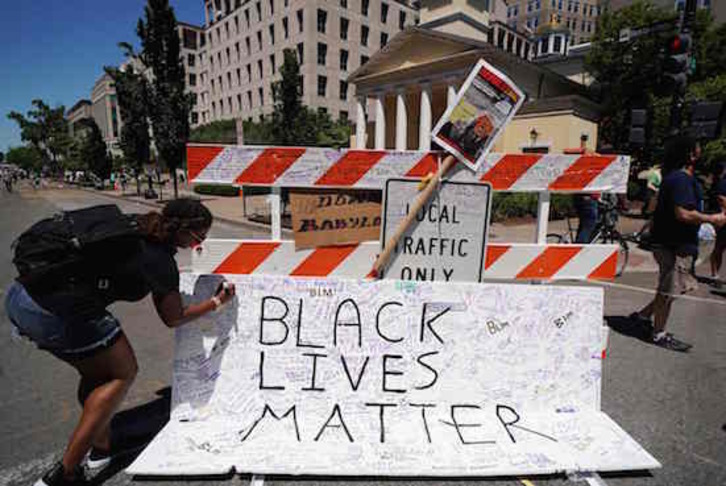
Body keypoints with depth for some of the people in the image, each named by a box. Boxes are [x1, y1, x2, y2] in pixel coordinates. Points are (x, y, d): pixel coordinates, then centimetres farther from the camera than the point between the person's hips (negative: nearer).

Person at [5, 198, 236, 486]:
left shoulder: (134, 226, 8)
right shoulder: (159, 260, -11)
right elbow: (173, 318, 4)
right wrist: (217, 302, 14)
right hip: (58, 315, -9)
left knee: (96, 372, 24)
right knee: (123, 373, 11)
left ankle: (101, 447, 36)